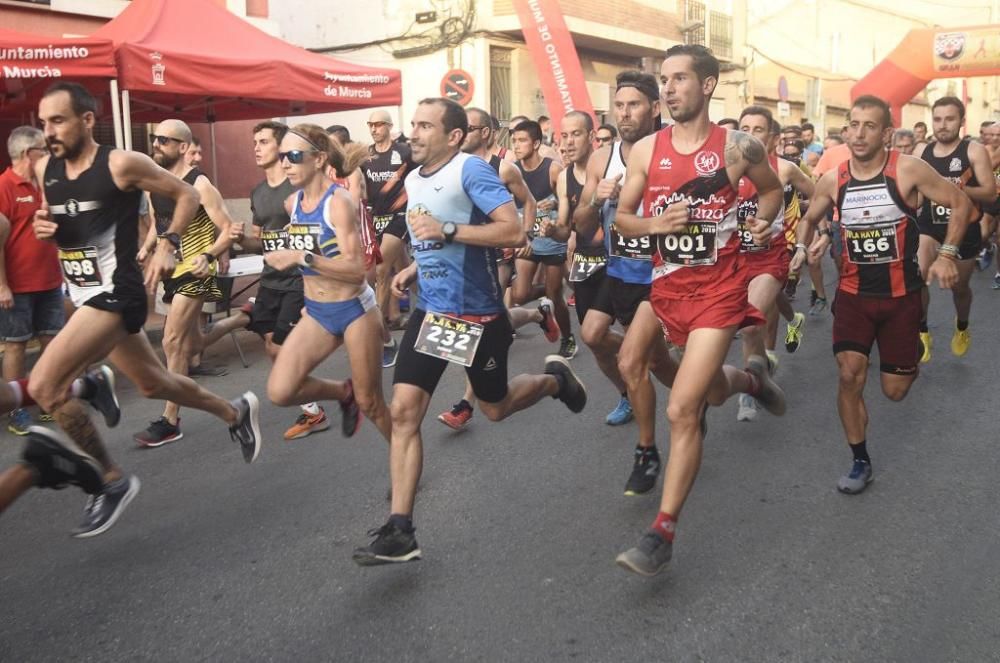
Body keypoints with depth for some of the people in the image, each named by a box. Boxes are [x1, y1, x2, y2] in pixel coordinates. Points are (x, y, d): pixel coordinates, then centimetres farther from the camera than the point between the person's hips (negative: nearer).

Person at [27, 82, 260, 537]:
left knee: (44, 386, -18)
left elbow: (187, 195, -3)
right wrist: (43, 227, -2)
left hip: (116, 294, -8)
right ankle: (235, 413, 42)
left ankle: (112, 481, -2)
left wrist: (167, 245, -15)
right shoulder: (44, 170, 6)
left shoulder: (121, 164, -14)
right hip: (85, 295, 8)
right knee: (153, 384, 20)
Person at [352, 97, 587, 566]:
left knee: (494, 408, 13)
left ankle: (555, 378, 45)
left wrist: (446, 232, -28)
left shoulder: (471, 170, -16)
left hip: (476, 313, -6)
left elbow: (513, 231, -25)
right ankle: (399, 531, -1)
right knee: (403, 411, -5)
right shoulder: (412, 180, 9)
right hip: (430, 310, 7)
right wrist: (414, 269, 9)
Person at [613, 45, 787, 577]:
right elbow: (621, 217, 5)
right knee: (713, 391, 22)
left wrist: (763, 221, -5)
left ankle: (662, 534, -5)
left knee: (681, 409, -14)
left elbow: (772, 188, 15)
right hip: (668, 286, 4)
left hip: (719, 288, -4)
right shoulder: (645, 149, 0)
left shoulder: (739, 147, -5)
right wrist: (652, 223, -15)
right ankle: (752, 377, 60)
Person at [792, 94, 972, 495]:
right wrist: (811, 243, -6)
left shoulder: (908, 170, -15)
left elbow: (961, 203, -4)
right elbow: (809, 220, 14)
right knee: (849, 376, -12)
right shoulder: (832, 181, -6)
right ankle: (860, 463, 7)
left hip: (901, 295, -1)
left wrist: (947, 255, -13)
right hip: (853, 294, 2)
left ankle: (908, 361, 46)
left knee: (895, 391, 6)